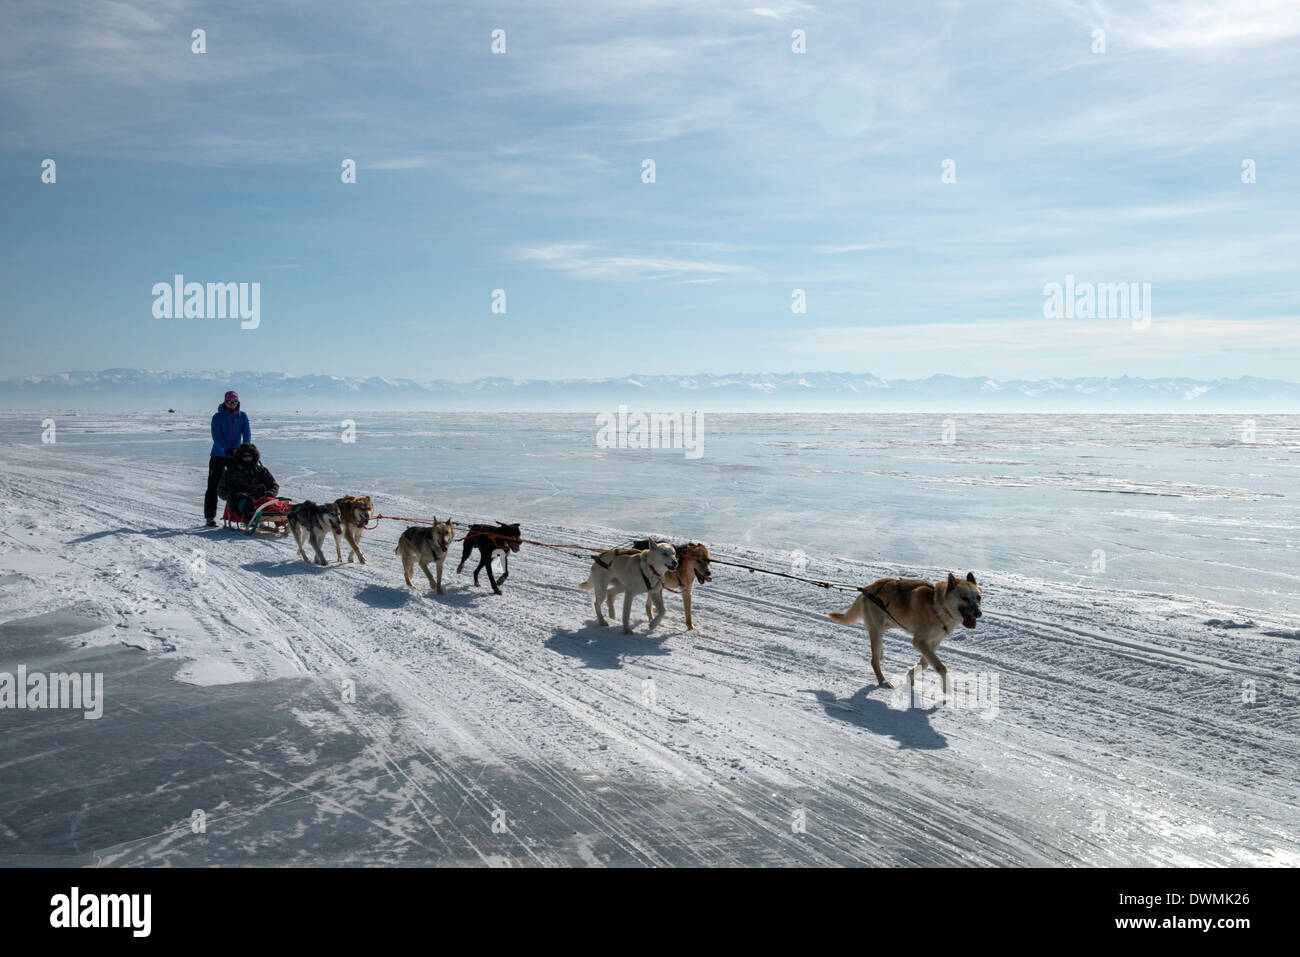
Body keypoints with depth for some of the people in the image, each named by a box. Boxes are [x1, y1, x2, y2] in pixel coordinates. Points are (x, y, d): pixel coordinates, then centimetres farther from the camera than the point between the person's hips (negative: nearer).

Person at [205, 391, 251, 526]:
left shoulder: (243, 417, 5)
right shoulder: (218, 417, -3)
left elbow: (247, 434, -3)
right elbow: (217, 437, -12)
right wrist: (227, 450, -26)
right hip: (218, 455, -3)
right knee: (213, 486, -2)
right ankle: (210, 517, 2)